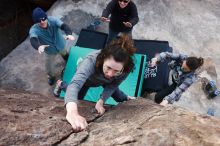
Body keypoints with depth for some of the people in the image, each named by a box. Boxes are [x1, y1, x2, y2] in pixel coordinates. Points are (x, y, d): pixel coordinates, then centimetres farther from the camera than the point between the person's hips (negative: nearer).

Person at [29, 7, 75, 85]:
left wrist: (69, 34, -72)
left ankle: (67, 58, 75)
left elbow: (63, 26, -49)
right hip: (50, 50, -1)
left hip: (60, 45, 2)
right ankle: (51, 76, 52)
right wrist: (38, 46, -80)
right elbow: (33, 40, -55)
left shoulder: (52, 20, -34)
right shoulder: (34, 30, -36)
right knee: (49, 66, 16)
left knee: (64, 53, 35)